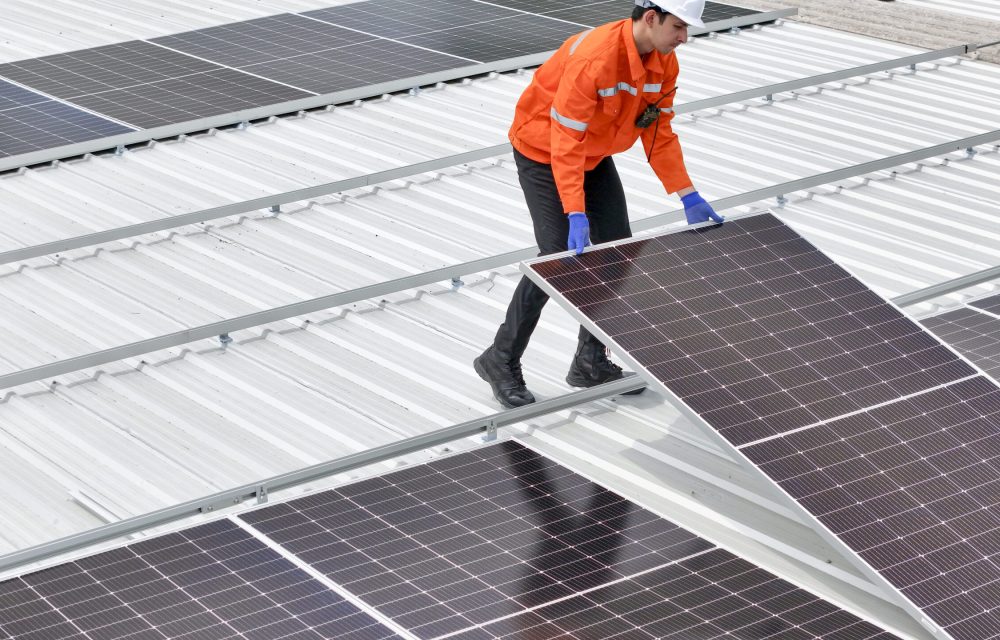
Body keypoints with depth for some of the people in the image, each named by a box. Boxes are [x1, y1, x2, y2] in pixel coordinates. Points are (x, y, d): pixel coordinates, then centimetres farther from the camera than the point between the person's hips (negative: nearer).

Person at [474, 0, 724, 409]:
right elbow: (566, 142, -35)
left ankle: (591, 363, 18)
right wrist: (576, 215, -40)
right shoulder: (594, 57, -35)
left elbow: (659, 134, -1)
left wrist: (688, 197, -6)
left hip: (595, 156, 8)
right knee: (559, 258, -13)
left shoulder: (664, 63, -10)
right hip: (543, 151, -8)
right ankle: (500, 361, 3)